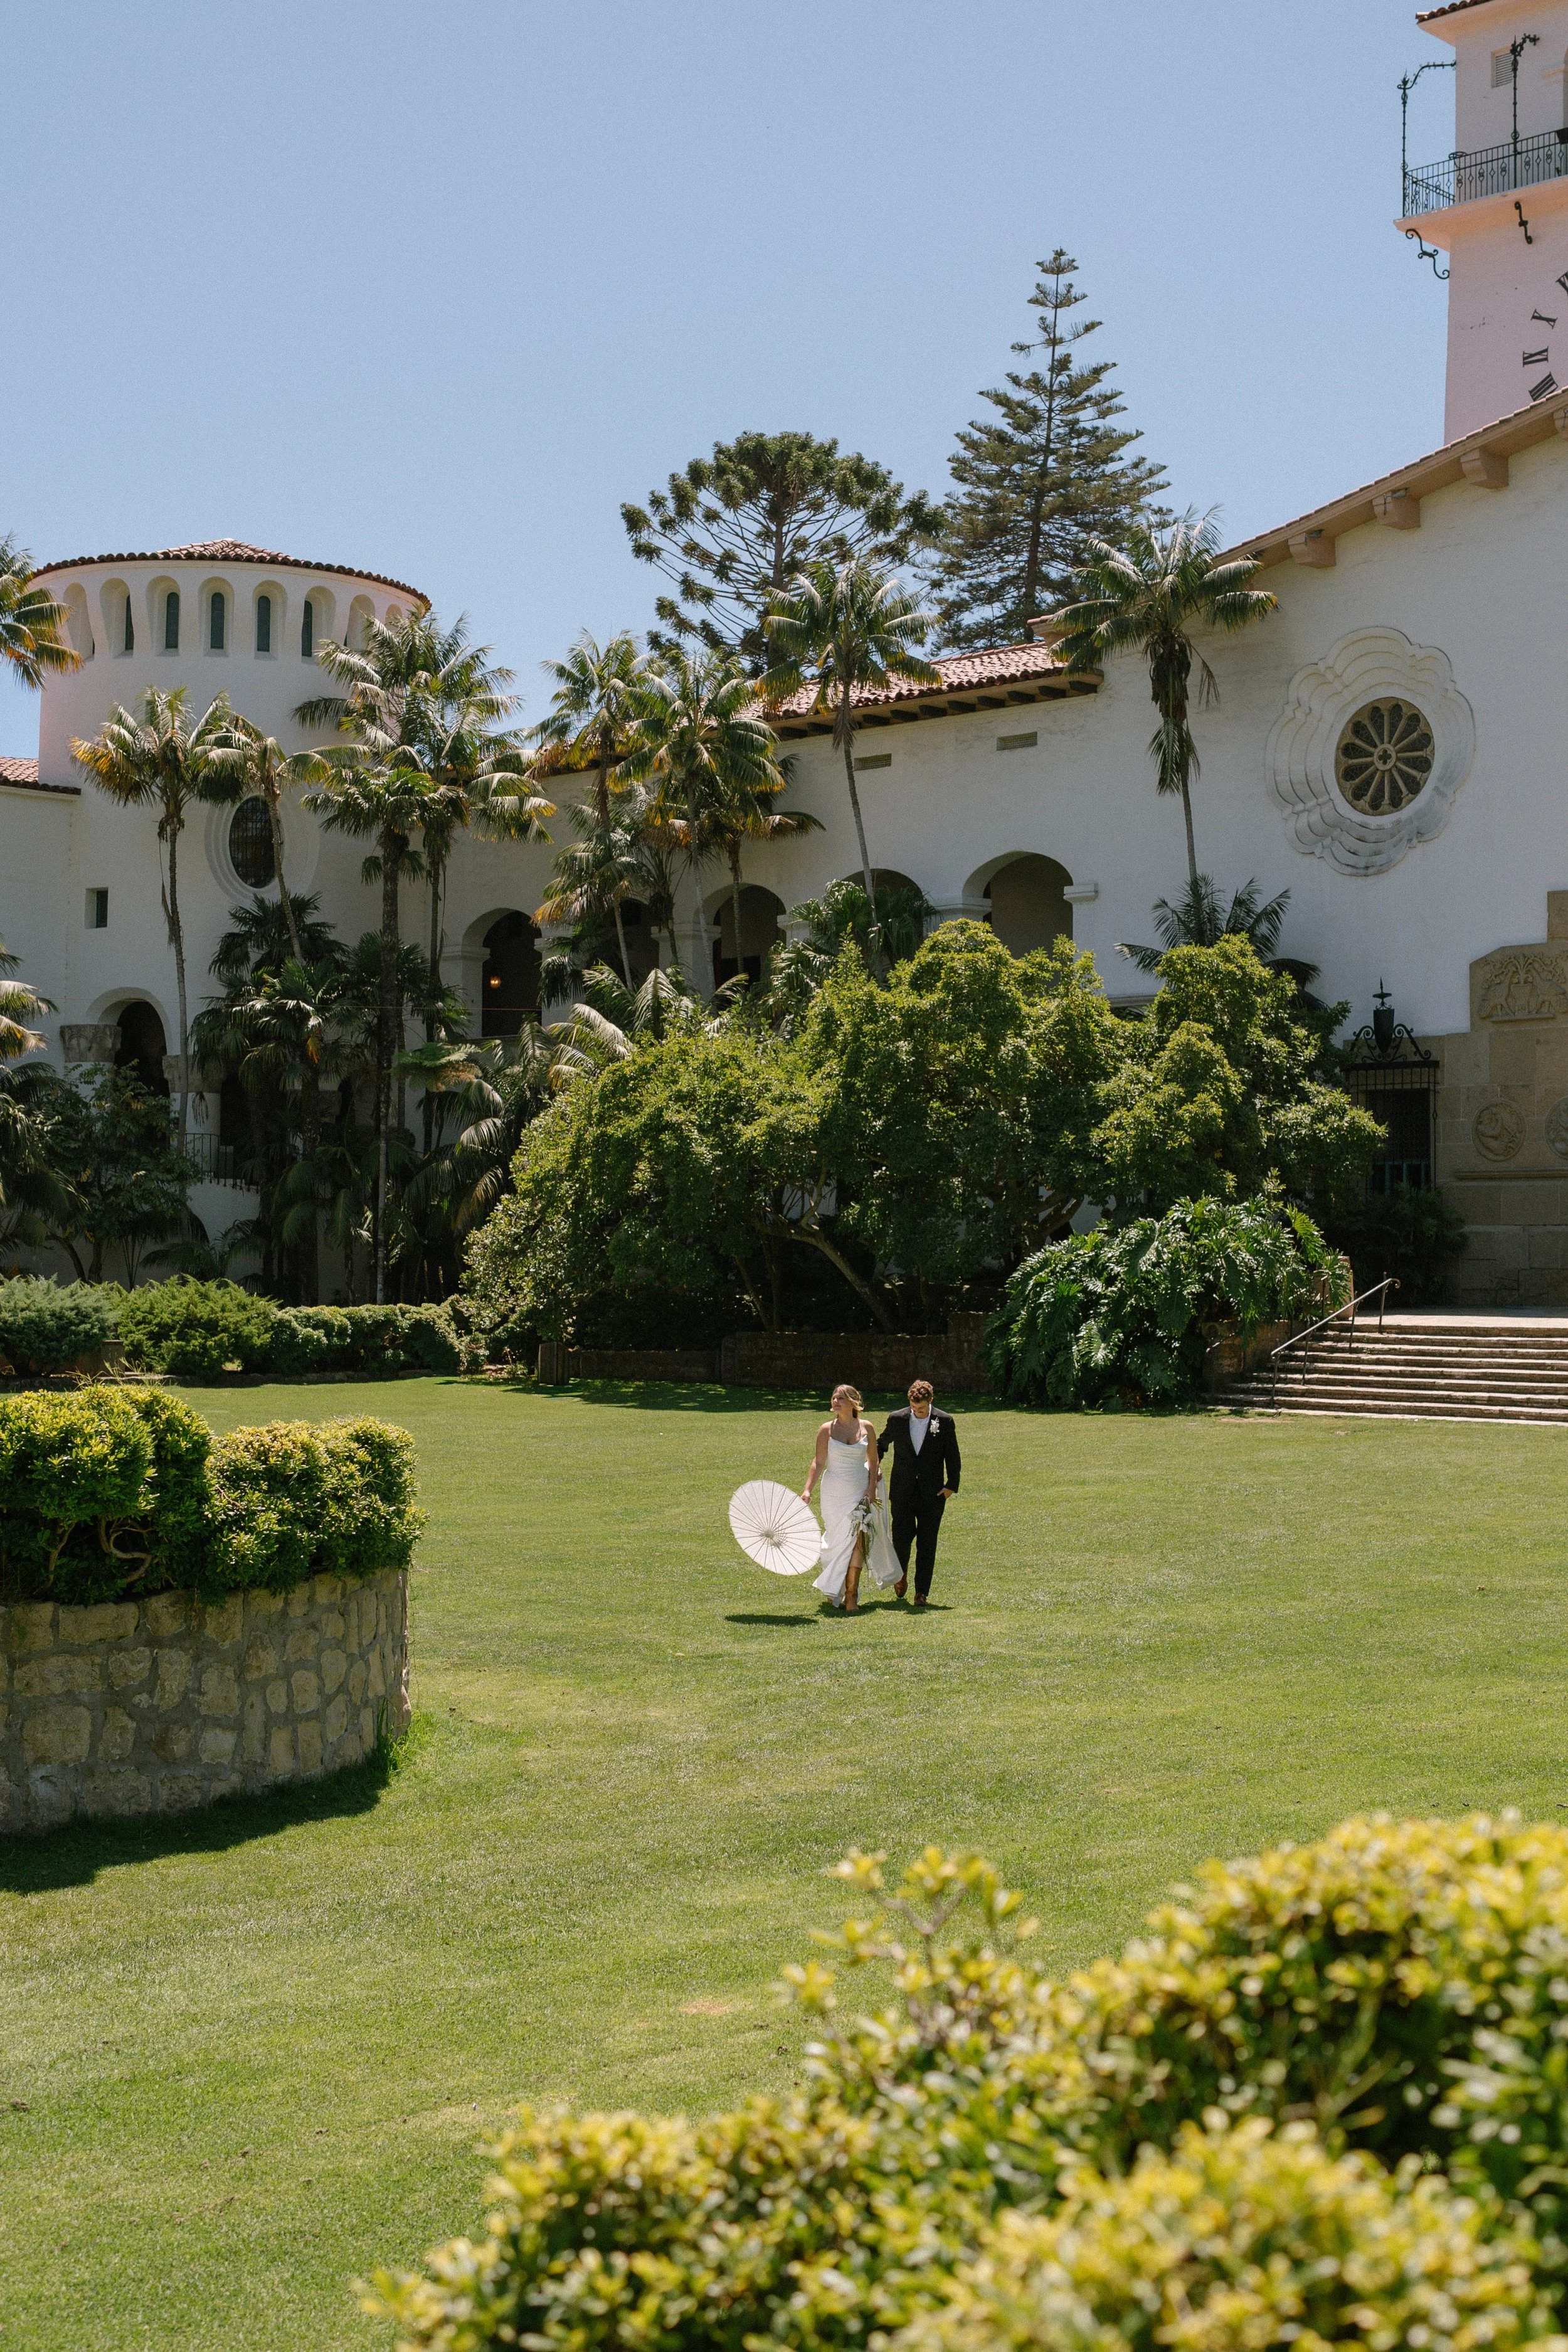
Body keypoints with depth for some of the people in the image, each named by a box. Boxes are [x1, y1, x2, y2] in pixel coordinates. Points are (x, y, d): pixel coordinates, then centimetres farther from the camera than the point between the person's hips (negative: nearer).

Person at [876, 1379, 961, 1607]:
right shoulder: (896, 1419, 1)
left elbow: (953, 1457, 3)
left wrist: (952, 1485, -3)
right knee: (902, 1538, 0)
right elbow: (881, 1444, 18)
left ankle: (922, 1592, 7)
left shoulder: (944, 1422, -2)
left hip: (932, 1494, -1)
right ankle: (901, 1575, 31)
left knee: (927, 1544, 0)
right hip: (903, 1492, 1)